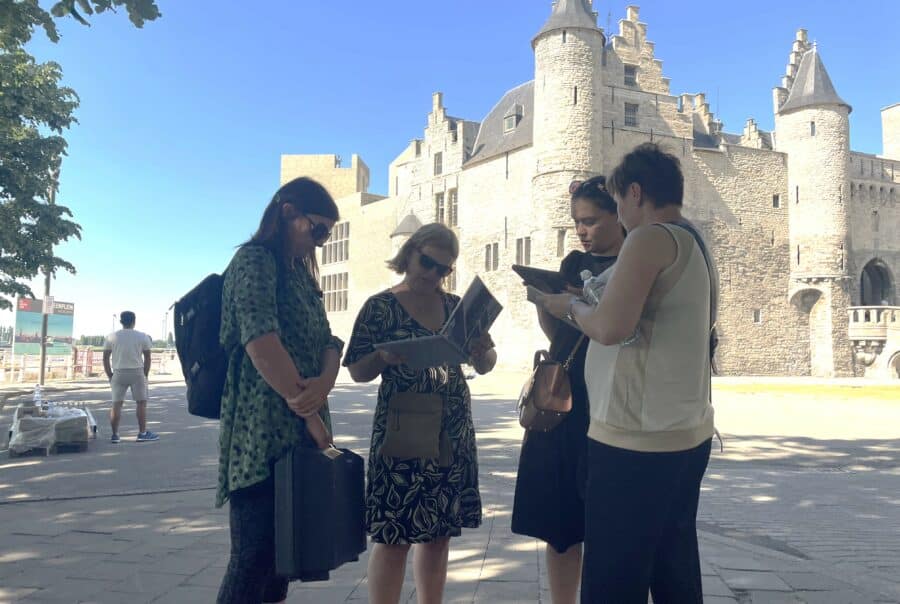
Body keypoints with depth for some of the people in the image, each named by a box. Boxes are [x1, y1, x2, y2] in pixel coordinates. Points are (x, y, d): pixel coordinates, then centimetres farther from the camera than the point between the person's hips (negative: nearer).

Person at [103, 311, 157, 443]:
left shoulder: (112, 337, 5)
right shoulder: (143, 337, 1)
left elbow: (105, 358, 4)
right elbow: (147, 358, 2)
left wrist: (110, 376, 11)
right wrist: (145, 375, 10)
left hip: (118, 373, 2)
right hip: (137, 373, -2)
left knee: (116, 404, 6)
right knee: (141, 402, 5)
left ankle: (114, 435, 6)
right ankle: (142, 433, 6)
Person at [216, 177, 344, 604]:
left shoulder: (302, 274, 19)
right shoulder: (254, 260, -8)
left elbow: (327, 341, 10)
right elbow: (261, 343, -21)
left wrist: (324, 383, -13)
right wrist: (311, 413, -17)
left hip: (299, 434, 9)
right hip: (262, 436, -9)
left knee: (282, 554, 14)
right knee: (254, 558, -5)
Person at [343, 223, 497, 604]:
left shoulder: (456, 306, 8)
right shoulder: (380, 307, -3)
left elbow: (485, 366, 11)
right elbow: (357, 372, -4)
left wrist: (484, 352, -11)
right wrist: (384, 356, -24)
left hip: (453, 433, 5)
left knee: (440, 532, 11)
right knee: (394, 535, -2)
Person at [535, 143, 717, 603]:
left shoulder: (650, 238, -12)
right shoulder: (695, 244, 16)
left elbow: (611, 328, -23)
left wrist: (571, 306, -5)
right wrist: (587, 310, 18)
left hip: (637, 439, -10)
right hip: (688, 434, 10)